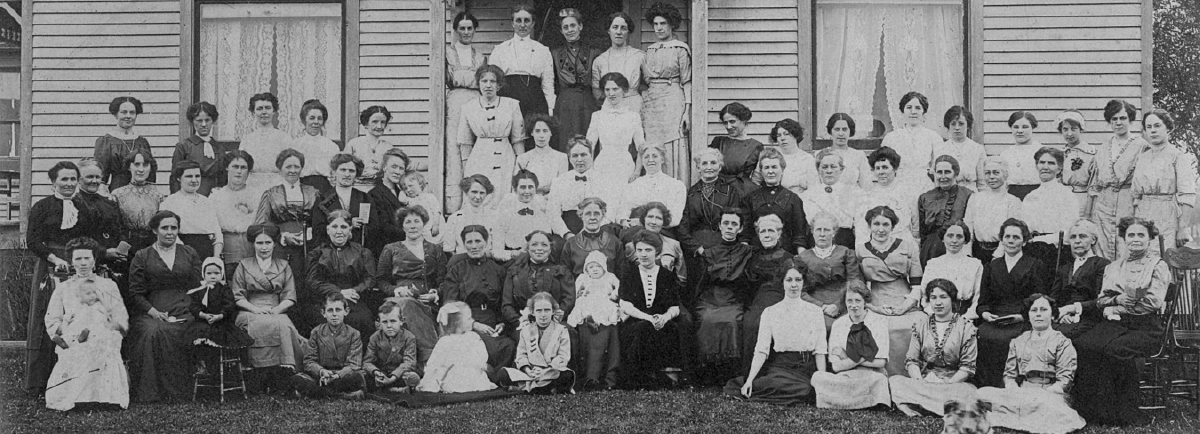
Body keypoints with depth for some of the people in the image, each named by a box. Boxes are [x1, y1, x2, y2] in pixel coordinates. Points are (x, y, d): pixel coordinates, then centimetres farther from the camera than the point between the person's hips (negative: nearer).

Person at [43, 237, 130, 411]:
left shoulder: (109, 286, 24)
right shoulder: (63, 289, 26)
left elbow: (121, 320, 13)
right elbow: (51, 321, 15)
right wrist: (66, 332, -9)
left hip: (104, 339, 0)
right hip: (72, 342, 0)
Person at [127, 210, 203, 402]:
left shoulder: (190, 254, 19)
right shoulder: (142, 257, 13)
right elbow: (136, 293, 6)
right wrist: (153, 312, -10)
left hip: (183, 314, 0)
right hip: (151, 313, 0)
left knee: (169, 332, -33)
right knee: (151, 332, -34)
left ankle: (175, 391, -27)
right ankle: (149, 392, -28)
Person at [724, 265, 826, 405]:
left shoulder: (815, 311, 8)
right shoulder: (770, 312, 5)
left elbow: (820, 350, 4)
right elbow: (761, 350, -2)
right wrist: (750, 380, -14)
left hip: (807, 367, 3)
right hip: (780, 366, -3)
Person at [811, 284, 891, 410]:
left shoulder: (879, 321, 2)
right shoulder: (838, 324, 7)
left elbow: (880, 362, -7)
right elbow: (836, 366, 0)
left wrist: (847, 358, -7)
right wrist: (860, 358, -11)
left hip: (873, 377, -2)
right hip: (845, 378, 2)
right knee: (818, 377, -27)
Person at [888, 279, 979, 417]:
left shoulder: (966, 328, 5)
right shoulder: (920, 327, 15)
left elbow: (968, 366, -2)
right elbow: (911, 361, 8)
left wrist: (948, 384, -15)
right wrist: (920, 382, -12)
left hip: (955, 382, -3)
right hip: (923, 380, 3)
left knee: (967, 391, -38)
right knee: (894, 381, -26)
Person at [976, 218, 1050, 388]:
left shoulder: (1035, 266, 11)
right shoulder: (991, 267, 22)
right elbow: (983, 301, 18)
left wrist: (1022, 316, -13)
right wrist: (985, 313, -4)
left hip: (1023, 322, -3)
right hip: (994, 321, 3)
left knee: (1001, 339, -33)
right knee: (983, 336, -29)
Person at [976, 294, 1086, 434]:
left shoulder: (1062, 342, 8)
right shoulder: (1018, 342, 22)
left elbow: (1064, 381, -2)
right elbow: (1009, 375, 16)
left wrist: (1042, 394, -15)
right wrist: (1015, 393, -6)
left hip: (1050, 394, -4)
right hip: (1020, 394, 4)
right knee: (983, 394, -23)